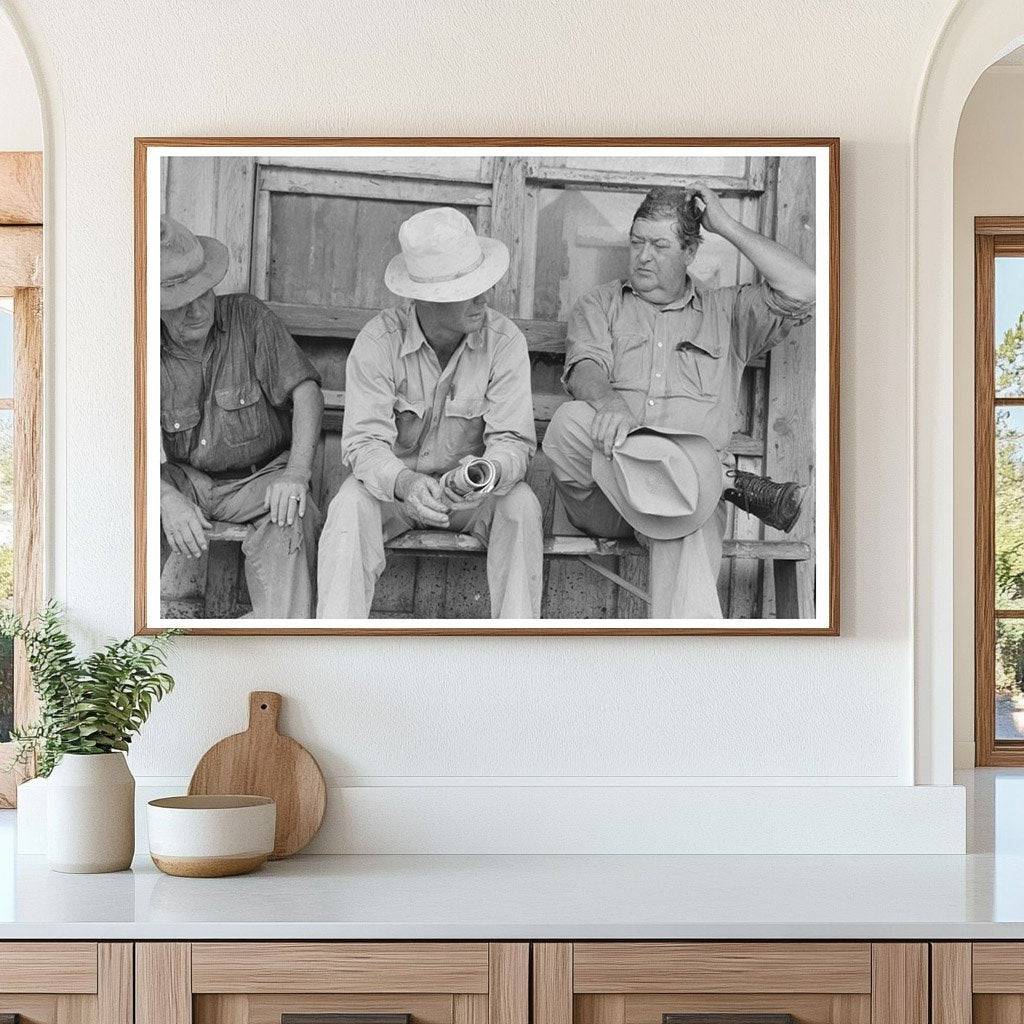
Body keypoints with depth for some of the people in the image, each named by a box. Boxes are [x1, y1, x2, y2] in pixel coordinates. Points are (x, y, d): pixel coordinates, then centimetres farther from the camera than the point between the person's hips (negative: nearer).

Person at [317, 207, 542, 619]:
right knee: (350, 506, -31)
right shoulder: (378, 341, -17)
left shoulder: (504, 340, -13)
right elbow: (364, 441, -21)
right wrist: (404, 484, -42)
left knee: (521, 506, -28)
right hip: (392, 481, -1)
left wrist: (489, 472, -40)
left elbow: (513, 439, -15)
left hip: (472, 491, 1)